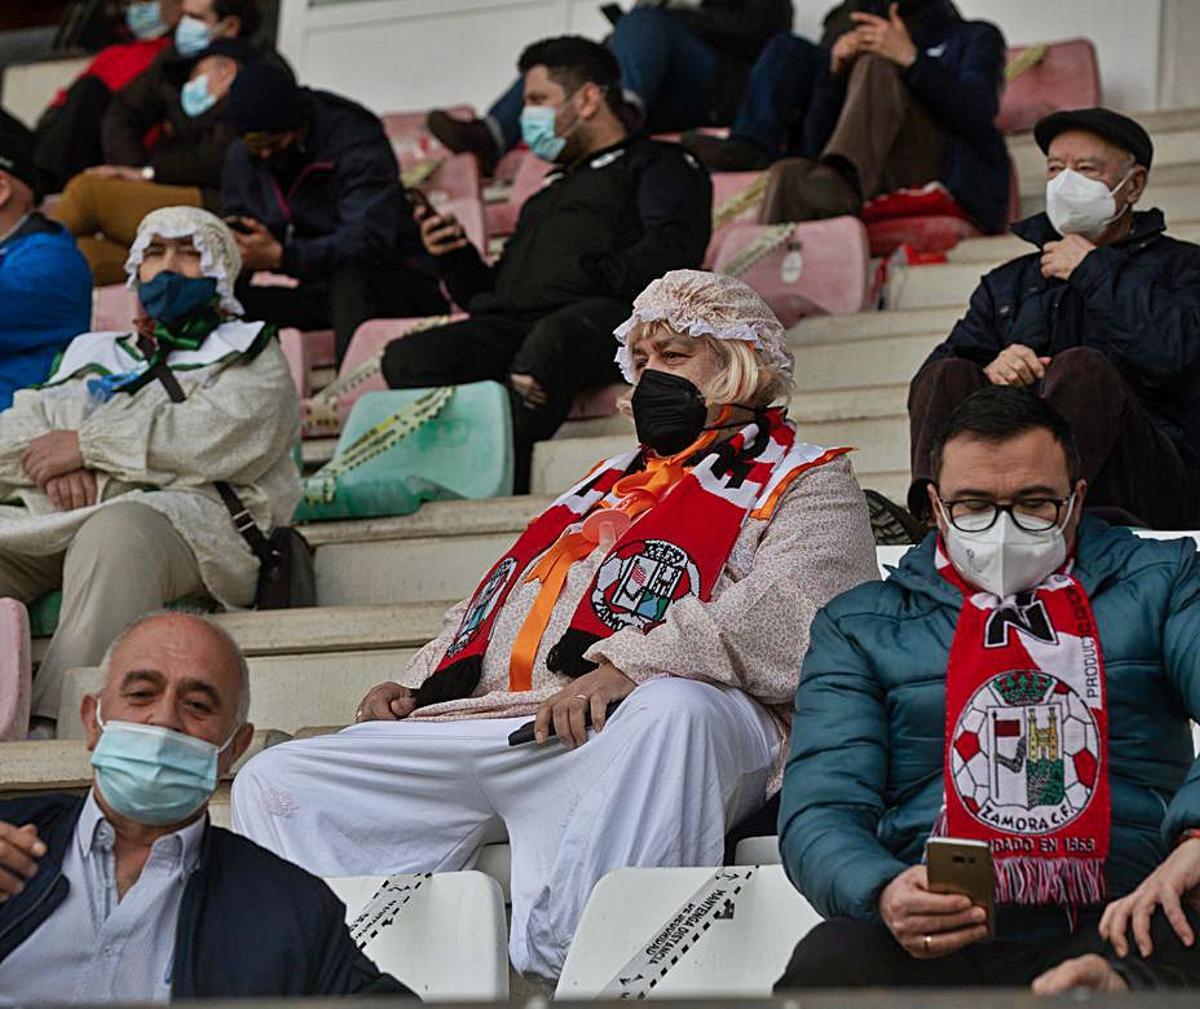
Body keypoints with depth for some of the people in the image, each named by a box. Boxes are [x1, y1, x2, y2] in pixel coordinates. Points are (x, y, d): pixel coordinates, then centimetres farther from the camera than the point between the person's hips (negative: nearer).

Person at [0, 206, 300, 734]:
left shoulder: (248, 352, 23)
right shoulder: (90, 354, 38)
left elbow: (226, 437, 0)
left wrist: (91, 444, -2)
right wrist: (50, 461, -4)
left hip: (179, 507, -4)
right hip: (48, 516, 5)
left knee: (116, 533, -40)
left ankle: (51, 727, -54)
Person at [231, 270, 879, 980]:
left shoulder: (807, 483, 13)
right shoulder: (605, 485, 36)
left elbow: (787, 619, -8)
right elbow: (490, 607, 37)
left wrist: (632, 665, -23)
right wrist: (417, 688, 16)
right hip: (477, 725, 7)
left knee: (676, 708, -43)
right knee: (275, 783, -7)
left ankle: (568, 965, -47)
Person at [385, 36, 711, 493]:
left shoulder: (655, 164, 21)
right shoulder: (550, 190, 42)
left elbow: (670, 254, -1)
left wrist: (592, 273, -14)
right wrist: (456, 261, 17)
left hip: (605, 315, -6)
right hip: (512, 323, 7)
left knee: (555, 337, -43)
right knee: (407, 359, -23)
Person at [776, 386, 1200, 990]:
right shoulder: (857, 627, 18)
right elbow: (819, 812, 7)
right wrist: (883, 894, -17)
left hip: (1119, 934, -1)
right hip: (933, 940, 1)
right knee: (830, 958, -33)